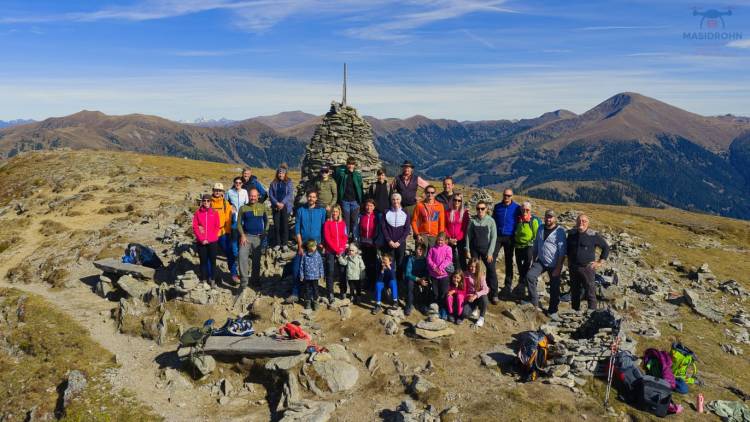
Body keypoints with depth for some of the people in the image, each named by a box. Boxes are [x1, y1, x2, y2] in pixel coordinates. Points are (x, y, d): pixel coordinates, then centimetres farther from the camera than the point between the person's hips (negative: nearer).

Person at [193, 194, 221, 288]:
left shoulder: (215, 212, 2)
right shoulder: (197, 212, 2)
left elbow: (217, 227, 0)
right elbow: (195, 227, 0)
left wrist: (209, 239, -8)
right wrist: (202, 239, -10)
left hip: (213, 242, 0)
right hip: (201, 242, 0)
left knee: (212, 261, 4)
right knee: (203, 261, 7)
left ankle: (213, 280, 14)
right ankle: (204, 281, 16)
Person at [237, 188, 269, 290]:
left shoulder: (262, 207, 3)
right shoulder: (243, 208, 0)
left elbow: (266, 221, 11)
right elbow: (239, 223, 1)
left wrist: (265, 233, -1)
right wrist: (242, 235, -11)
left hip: (258, 237, 1)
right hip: (246, 236, -1)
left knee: (256, 259, 10)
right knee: (242, 256, -19)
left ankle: (255, 280, 26)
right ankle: (244, 280, -14)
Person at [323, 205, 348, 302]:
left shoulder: (343, 223, 10)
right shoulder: (327, 223, 1)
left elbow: (345, 238, 8)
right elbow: (327, 238, -5)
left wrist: (342, 249, -7)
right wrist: (336, 249, -10)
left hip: (341, 251, 2)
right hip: (330, 251, -2)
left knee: (342, 271, 2)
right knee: (330, 272, -5)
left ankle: (343, 291, 14)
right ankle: (330, 294, -1)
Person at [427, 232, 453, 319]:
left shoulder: (448, 248, 0)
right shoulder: (432, 249, 6)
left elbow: (448, 259, -11)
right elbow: (429, 259, -1)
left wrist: (440, 268, -20)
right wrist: (434, 267, -16)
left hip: (444, 274, -2)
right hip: (434, 274, 2)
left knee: (444, 293, 2)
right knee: (435, 293, 10)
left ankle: (443, 310, 13)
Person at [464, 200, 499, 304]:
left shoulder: (490, 221, -5)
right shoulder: (472, 221, -1)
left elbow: (493, 237, -5)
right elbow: (468, 236, 2)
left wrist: (490, 252, -9)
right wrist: (467, 250, -1)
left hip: (486, 250, -1)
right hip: (474, 250, 2)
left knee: (491, 271, -3)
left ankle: (494, 295, 7)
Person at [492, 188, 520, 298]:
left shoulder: (516, 208, -1)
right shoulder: (497, 206, 6)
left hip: (509, 238, -1)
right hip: (497, 236, 2)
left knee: (509, 262, 9)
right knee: (491, 259, -7)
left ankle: (508, 286, 18)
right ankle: (490, 285, 2)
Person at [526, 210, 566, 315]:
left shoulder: (560, 231, -12)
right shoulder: (541, 229, 6)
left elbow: (562, 251, -15)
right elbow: (535, 246, 14)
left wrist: (558, 267, -18)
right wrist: (534, 260, 12)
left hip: (554, 265, -4)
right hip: (541, 261, 4)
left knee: (554, 288, 6)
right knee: (529, 276, -17)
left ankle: (552, 310, 23)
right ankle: (534, 301, -4)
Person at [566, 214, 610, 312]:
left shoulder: (594, 235, -8)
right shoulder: (571, 234, 5)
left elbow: (606, 247, 1)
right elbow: (567, 247, 22)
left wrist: (600, 262, -2)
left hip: (587, 268, -4)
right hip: (573, 268, 4)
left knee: (590, 292, -2)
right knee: (574, 292, 14)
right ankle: (575, 311, 27)